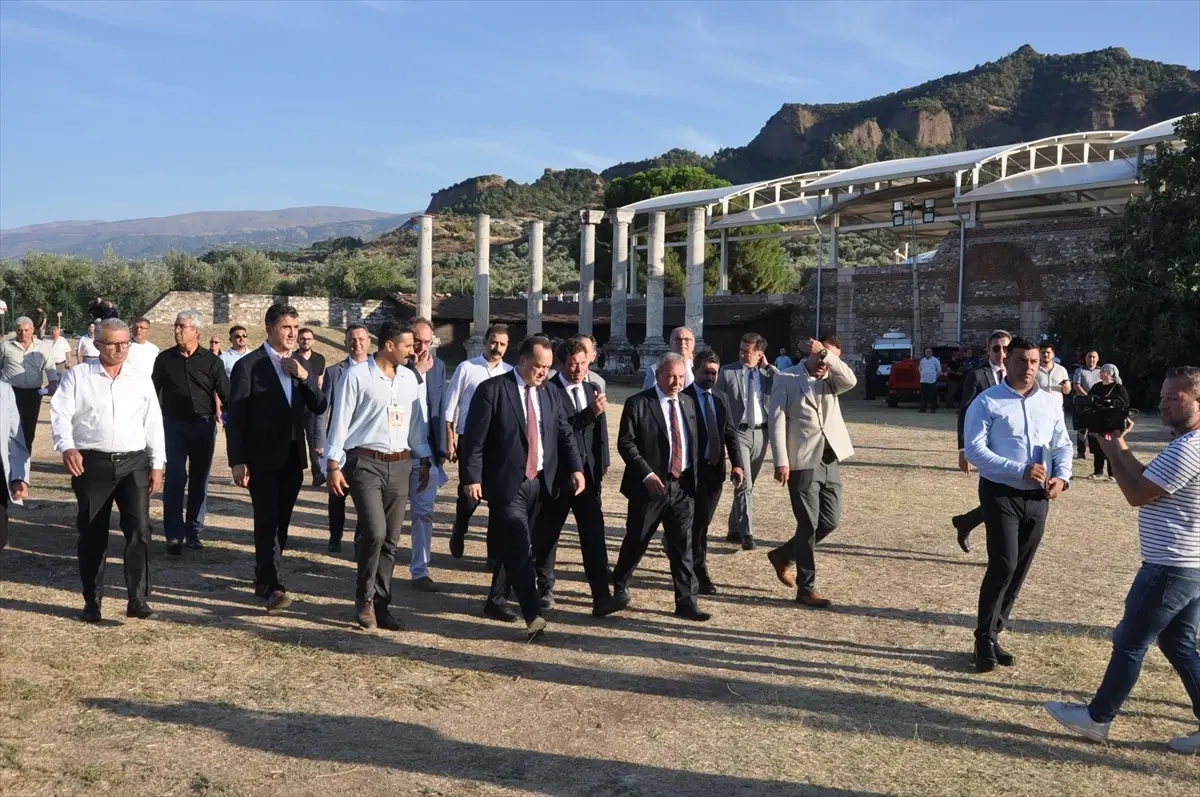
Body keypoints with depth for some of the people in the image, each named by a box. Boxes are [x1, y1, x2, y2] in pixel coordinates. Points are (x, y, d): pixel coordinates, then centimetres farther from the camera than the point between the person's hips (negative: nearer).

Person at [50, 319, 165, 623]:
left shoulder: (141, 381, 11)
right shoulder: (78, 375, 4)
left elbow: (154, 424, 11)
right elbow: (60, 413, -4)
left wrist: (157, 464, 6)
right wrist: (67, 447, -21)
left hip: (134, 463, 1)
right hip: (92, 463, -1)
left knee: (139, 529, -10)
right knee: (92, 535, 7)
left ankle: (138, 598, -6)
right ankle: (92, 601, 19)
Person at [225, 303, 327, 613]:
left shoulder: (300, 366, 10)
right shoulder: (249, 365, -7)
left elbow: (319, 407, 5)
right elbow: (235, 416, -9)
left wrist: (305, 377, -11)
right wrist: (237, 461, -14)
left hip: (292, 457, 6)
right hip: (262, 459, -5)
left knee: (280, 522, 11)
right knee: (267, 522, -9)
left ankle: (264, 579, 23)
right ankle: (272, 586, -9)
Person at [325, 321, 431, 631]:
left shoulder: (409, 378, 11)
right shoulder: (357, 375, -6)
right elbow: (341, 421, -6)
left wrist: (424, 459, 16)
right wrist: (334, 465, -9)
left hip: (399, 465, 6)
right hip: (365, 463, -5)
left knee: (390, 539, 7)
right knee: (374, 531, -16)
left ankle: (379, 604, 18)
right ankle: (364, 598, 5)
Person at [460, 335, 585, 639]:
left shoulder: (550, 396, 11)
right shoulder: (492, 390, -7)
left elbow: (565, 434, 11)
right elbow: (474, 438, -9)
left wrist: (576, 469, -2)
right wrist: (471, 478, -14)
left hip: (538, 482, 6)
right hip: (506, 483, -6)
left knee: (513, 545, 15)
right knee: (520, 547, -12)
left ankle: (495, 599, 31)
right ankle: (533, 615, -15)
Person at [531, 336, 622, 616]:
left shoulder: (593, 389, 10)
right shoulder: (548, 390, -9)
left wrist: (603, 464, 10)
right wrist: (591, 412, -27)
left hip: (588, 475, 4)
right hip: (557, 475, -4)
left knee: (594, 535, -3)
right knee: (547, 534, 11)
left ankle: (602, 596, -5)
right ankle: (544, 588, 30)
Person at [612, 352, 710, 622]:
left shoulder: (688, 403, 11)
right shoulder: (638, 404, -6)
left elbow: (694, 443, 16)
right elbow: (626, 443, -10)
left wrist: (694, 476, 7)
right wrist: (647, 474, -19)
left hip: (682, 486, 4)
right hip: (651, 485, -4)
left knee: (682, 546, 1)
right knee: (636, 542, 10)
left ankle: (687, 602, 4)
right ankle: (619, 586, 32)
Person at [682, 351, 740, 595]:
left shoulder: (721, 398, 12)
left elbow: (731, 433, 9)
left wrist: (737, 463, -2)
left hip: (715, 468, 6)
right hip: (692, 469, -6)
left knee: (702, 521, 13)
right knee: (697, 522, -2)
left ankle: (691, 565, 28)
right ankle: (700, 574, 8)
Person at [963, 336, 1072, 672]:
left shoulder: (1050, 403, 9)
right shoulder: (987, 402, -8)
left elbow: (1062, 445, 14)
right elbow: (974, 449, -15)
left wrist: (1062, 476, -7)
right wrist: (1020, 470, -22)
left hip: (1038, 498, 6)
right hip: (1001, 494, -6)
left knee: (1019, 569, 10)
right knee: (1004, 565, -14)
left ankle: (993, 635, 22)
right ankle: (985, 640, 0)